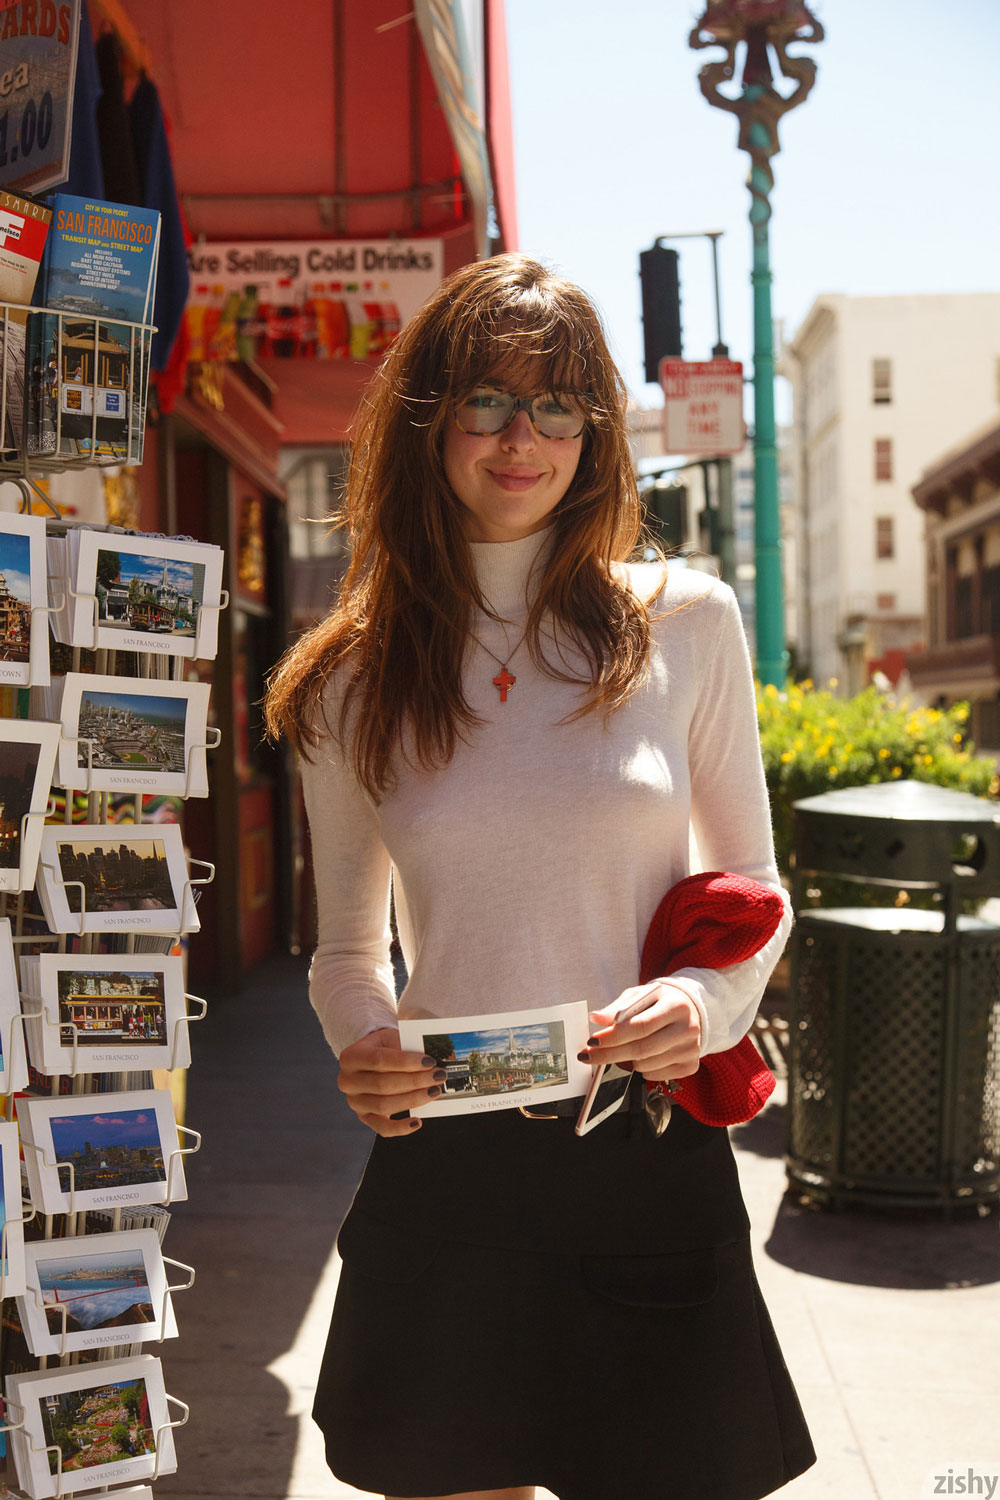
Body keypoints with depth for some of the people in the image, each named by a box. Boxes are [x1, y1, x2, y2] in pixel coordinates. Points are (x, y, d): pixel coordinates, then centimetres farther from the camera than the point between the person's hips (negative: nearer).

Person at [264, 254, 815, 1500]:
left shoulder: (686, 623, -1)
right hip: (442, 1167, 1)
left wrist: (708, 998, -13)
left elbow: (751, 882, 7)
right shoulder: (352, 682, 2)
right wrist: (361, 1044, -11)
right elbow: (346, 949, 10)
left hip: (651, 1159, 0)